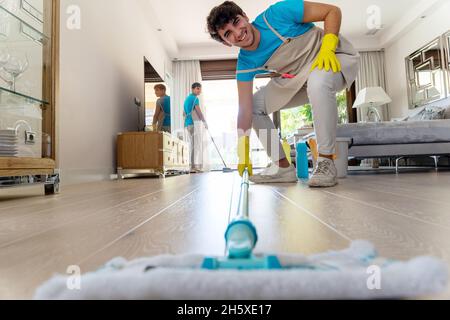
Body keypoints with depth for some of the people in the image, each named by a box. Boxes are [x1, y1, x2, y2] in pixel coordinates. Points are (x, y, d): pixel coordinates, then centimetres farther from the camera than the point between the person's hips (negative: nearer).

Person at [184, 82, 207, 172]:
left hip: (187, 124, 9)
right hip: (194, 124, -9)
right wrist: (205, 122, -4)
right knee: (196, 145, -9)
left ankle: (192, 166, 9)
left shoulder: (187, 98, 22)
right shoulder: (195, 98, -6)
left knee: (191, 145, 9)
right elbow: (199, 112, -13)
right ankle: (196, 166, -12)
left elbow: (184, 113, 26)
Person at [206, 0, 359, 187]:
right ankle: (283, 167, 1)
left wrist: (327, 47, -30)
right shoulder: (245, 63, -10)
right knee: (256, 105, -3)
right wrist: (243, 152, -14)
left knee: (318, 81, -41)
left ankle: (326, 163, -28)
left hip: (337, 58, -5)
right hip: (297, 79, 5)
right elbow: (245, 109, -13)